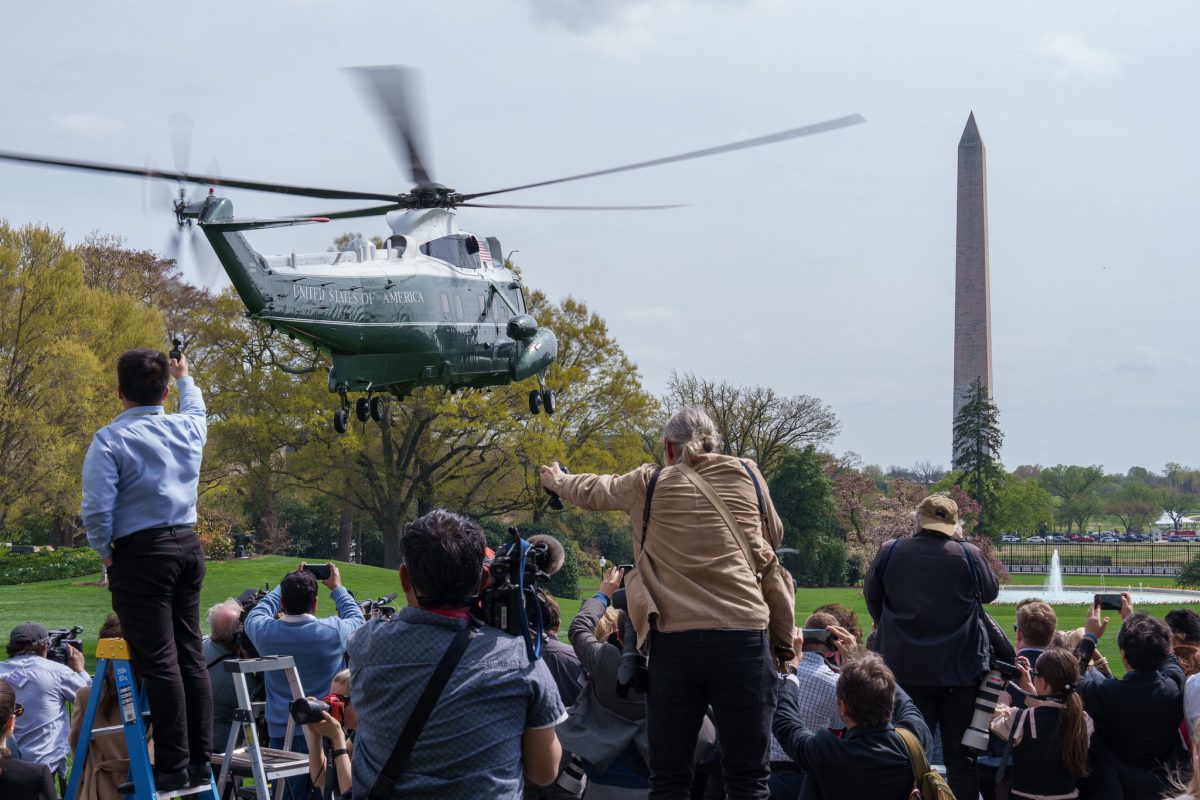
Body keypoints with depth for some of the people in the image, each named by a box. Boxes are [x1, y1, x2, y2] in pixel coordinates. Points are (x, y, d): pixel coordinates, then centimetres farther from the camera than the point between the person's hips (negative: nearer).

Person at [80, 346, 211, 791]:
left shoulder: (111, 440, -12)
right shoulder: (186, 429, 7)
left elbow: (96, 509, -17)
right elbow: (197, 410, 33)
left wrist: (105, 553, 1)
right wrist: (185, 377, 52)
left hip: (140, 554, -6)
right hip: (188, 546, 6)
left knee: (158, 662, -5)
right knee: (190, 655, 12)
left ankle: (173, 768, -3)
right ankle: (201, 760, 14)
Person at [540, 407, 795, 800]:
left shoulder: (648, 486, 11)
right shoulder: (747, 477, 12)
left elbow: (592, 490, 30)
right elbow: (770, 551, 16)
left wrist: (558, 480, 52)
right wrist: (783, 640, 22)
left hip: (674, 639, 0)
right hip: (744, 635, 0)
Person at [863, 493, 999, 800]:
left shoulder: (890, 552, -7)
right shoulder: (969, 555, -11)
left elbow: (871, 594, 10)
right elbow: (990, 592, 8)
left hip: (905, 668, 1)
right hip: (960, 669, -1)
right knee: (960, 754, 9)